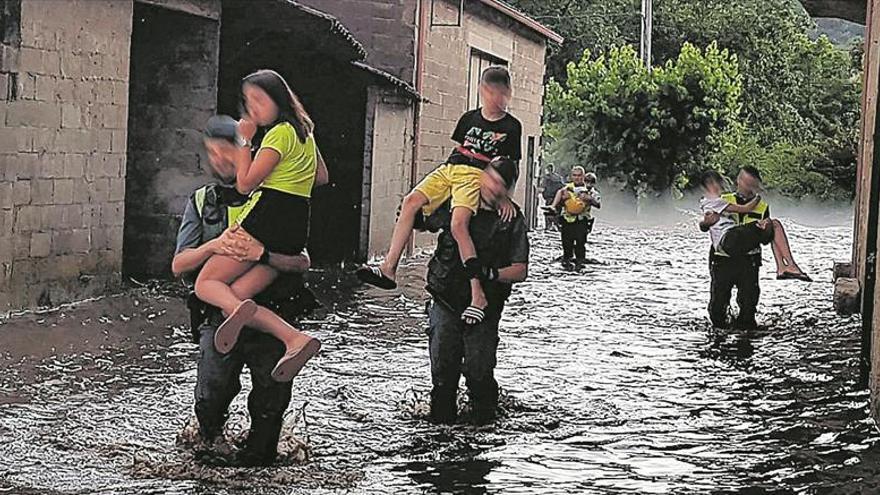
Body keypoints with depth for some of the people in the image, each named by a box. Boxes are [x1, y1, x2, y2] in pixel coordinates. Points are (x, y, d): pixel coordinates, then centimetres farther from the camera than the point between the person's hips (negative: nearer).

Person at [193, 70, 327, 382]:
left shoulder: (279, 133, -6)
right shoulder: (304, 131, 22)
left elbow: (245, 184, -7)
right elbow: (321, 177, 36)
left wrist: (244, 140, 0)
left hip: (265, 217, -8)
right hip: (296, 229, 8)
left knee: (206, 284, -3)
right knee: (233, 299, 0)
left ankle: (239, 309, -38)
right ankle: (295, 339, -20)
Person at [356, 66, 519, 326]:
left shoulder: (511, 127, 6)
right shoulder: (469, 118, 18)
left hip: (477, 176, -6)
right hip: (450, 168, 6)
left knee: (458, 224, -28)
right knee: (411, 202, -18)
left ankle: (478, 296, -31)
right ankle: (389, 268, -21)